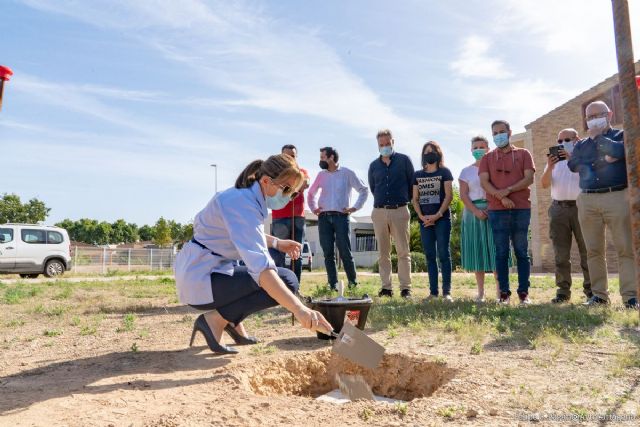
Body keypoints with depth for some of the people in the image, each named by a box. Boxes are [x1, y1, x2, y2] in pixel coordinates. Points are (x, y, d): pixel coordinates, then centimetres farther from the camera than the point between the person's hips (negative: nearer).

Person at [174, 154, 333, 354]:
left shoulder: (247, 196, 6)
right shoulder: (243, 204, -24)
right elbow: (260, 266, -36)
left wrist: (277, 243, 10)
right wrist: (300, 309, -42)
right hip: (201, 281, -10)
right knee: (286, 281, -16)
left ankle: (233, 321, 14)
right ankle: (215, 320, -10)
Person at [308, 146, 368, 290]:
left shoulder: (347, 173, 2)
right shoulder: (321, 175, 13)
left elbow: (363, 189, 7)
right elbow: (311, 193, 25)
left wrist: (355, 207, -1)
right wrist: (313, 208, 12)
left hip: (341, 217, -3)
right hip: (323, 218, 3)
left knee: (345, 252, -6)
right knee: (328, 253, 1)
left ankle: (352, 281, 11)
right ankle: (333, 284, 8)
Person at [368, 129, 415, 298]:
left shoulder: (404, 160, 3)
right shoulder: (373, 166, 12)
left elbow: (412, 183, 6)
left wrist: (404, 200, 10)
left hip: (400, 210, -3)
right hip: (379, 212, 3)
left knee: (403, 251, -3)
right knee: (383, 253, 5)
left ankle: (405, 287, 1)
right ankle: (386, 287, 10)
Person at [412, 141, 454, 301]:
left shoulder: (444, 172, 3)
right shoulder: (417, 175, 13)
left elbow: (449, 195, -5)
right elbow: (415, 199, 11)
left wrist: (437, 215, -13)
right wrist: (421, 216, -5)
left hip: (442, 219, -4)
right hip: (425, 220, 4)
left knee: (443, 254, -6)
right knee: (430, 256, 5)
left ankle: (446, 291, -2)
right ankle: (433, 291, 9)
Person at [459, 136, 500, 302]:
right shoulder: (466, 171, 10)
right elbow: (463, 195, 2)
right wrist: (476, 211, -13)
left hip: (493, 211, -1)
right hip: (473, 212, 1)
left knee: (495, 250, -4)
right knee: (477, 251, 1)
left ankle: (499, 292, 1)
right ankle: (480, 292, 7)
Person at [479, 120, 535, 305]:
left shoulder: (523, 154, 12)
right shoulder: (488, 157, 13)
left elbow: (529, 178, 0)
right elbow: (484, 182, 1)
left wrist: (508, 190, -13)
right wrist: (501, 197, -13)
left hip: (521, 208, 0)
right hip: (497, 210, 1)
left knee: (522, 252, 1)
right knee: (501, 252, 0)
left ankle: (524, 293, 5)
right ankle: (504, 293, 4)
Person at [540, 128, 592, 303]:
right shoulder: (554, 160, 17)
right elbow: (544, 184, 5)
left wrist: (572, 158, -20)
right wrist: (550, 167, -11)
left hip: (580, 206, -2)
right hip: (558, 208, 3)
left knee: (587, 250, -1)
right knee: (561, 254, 1)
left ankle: (590, 289, 7)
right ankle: (563, 290, 5)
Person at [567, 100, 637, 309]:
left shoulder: (622, 135, 11)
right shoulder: (581, 144, 21)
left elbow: (616, 151, -11)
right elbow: (573, 163, 5)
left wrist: (598, 136, 1)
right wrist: (603, 160, -2)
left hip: (617, 197, -3)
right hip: (588, 200, 3)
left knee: (626, 249, -8)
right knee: (593, 251, 3)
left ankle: (630, 295, -7)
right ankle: (599, 294, 9)